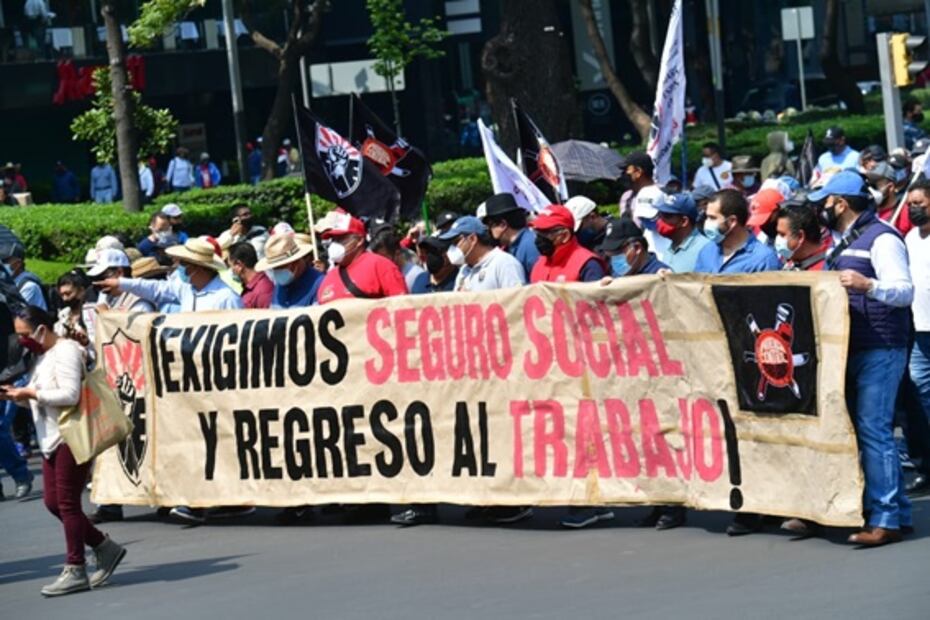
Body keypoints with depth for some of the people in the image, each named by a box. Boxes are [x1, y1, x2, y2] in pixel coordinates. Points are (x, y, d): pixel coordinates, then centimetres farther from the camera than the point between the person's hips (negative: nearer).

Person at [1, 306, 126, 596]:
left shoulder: (65, 352, -13)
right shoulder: (44, 355, 16)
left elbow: (69, 394, -22)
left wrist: (30, 393, -18)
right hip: (52, 439, 10)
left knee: (67, 502, -5)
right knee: (53, 502, 8)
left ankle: (75, 570, 2)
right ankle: (105, 548, 19)